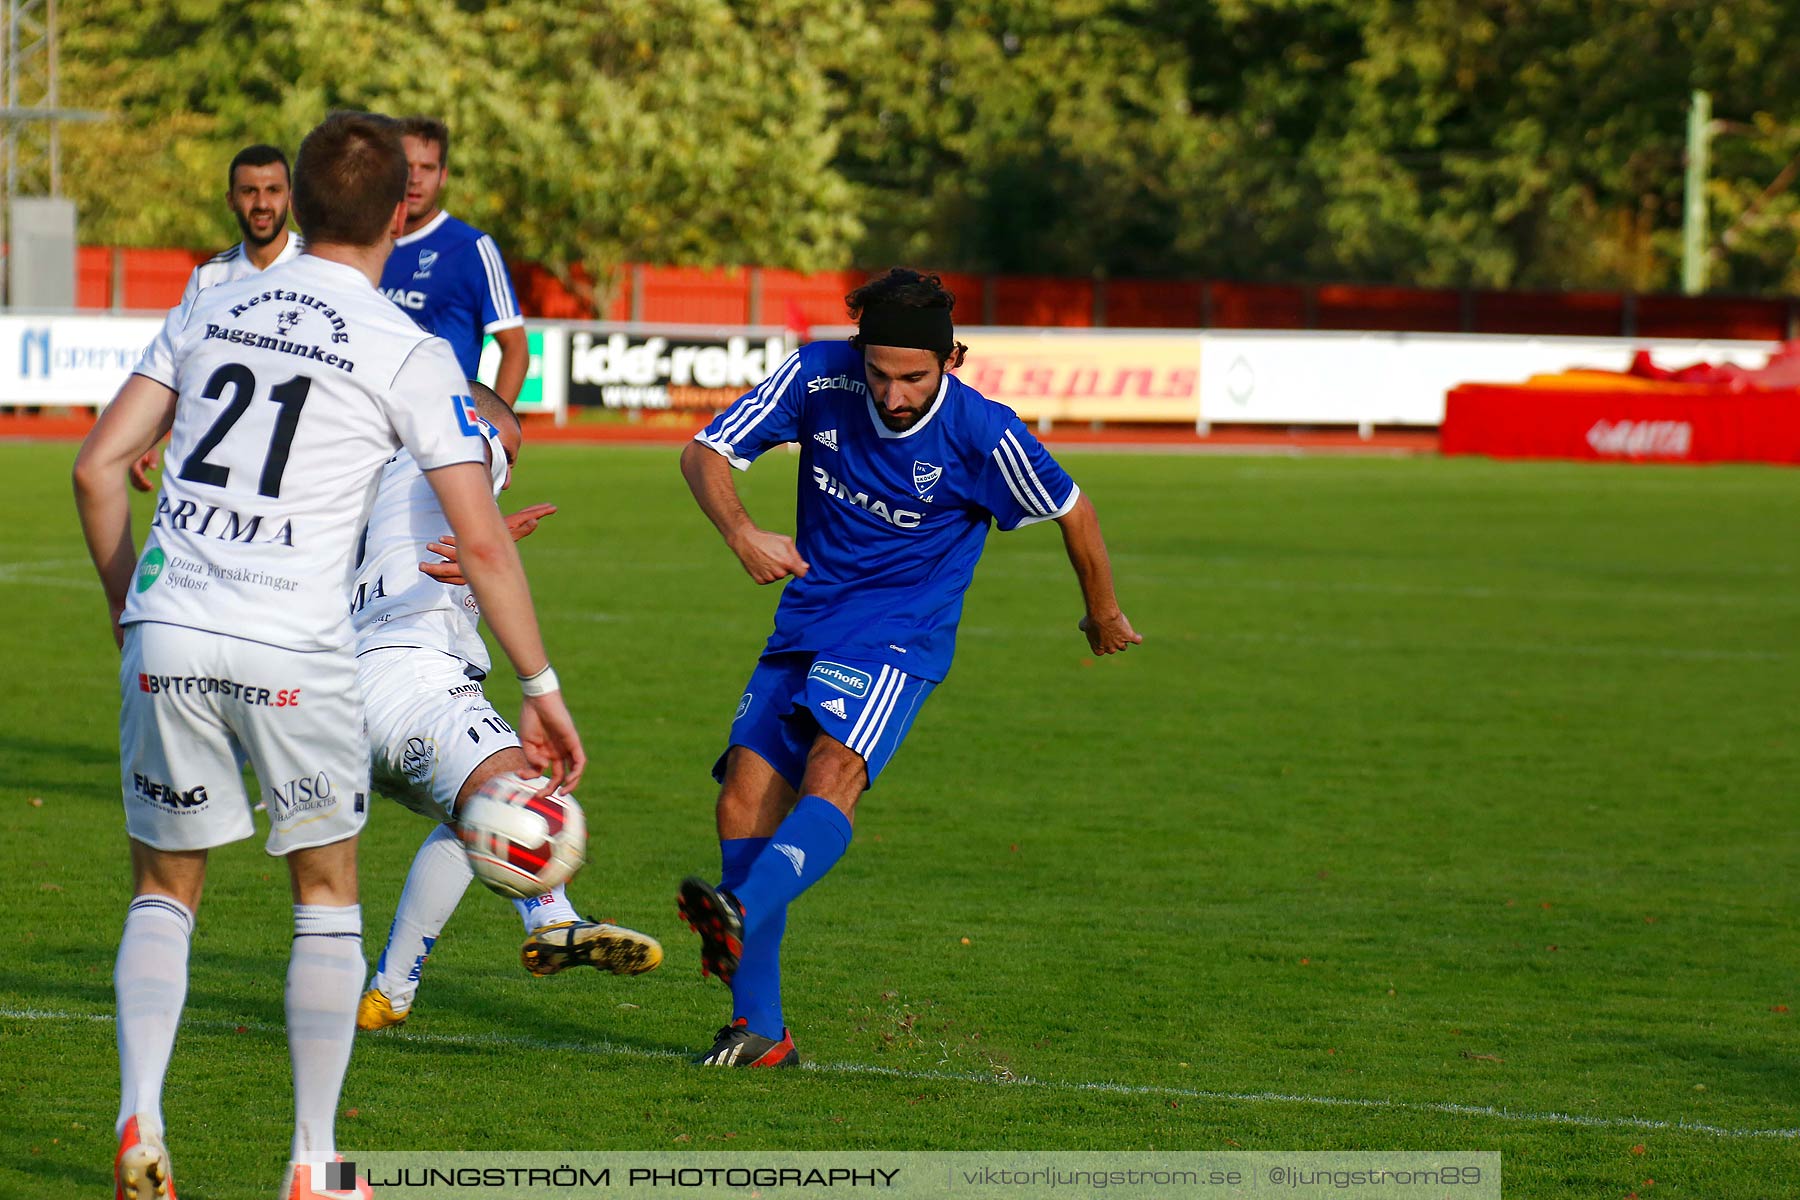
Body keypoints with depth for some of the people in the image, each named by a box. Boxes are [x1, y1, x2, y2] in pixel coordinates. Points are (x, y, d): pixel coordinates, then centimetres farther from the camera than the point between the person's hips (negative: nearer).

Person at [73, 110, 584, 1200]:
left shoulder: (209, 311, 11)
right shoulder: (410, 354, -1)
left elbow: (99, 467, 10)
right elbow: (482, 540, -4)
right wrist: (541, 686, 4)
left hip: (166, 635, 3)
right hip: (295, 651, -3)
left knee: (165, 890, 17)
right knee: (327, 894, 15)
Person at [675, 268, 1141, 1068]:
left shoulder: (981, 435, -16)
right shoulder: (818, 378, -9)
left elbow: (1071, 511, 1)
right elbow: (705, 452, -4)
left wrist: (1103, 614, 17)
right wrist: (741, 533, -25)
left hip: (899, 637, -4)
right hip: (803, 630, 4)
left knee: (832, 773, -31)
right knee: (745, 799, -8)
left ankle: (742, 914, -54)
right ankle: (758, 1031, -5)